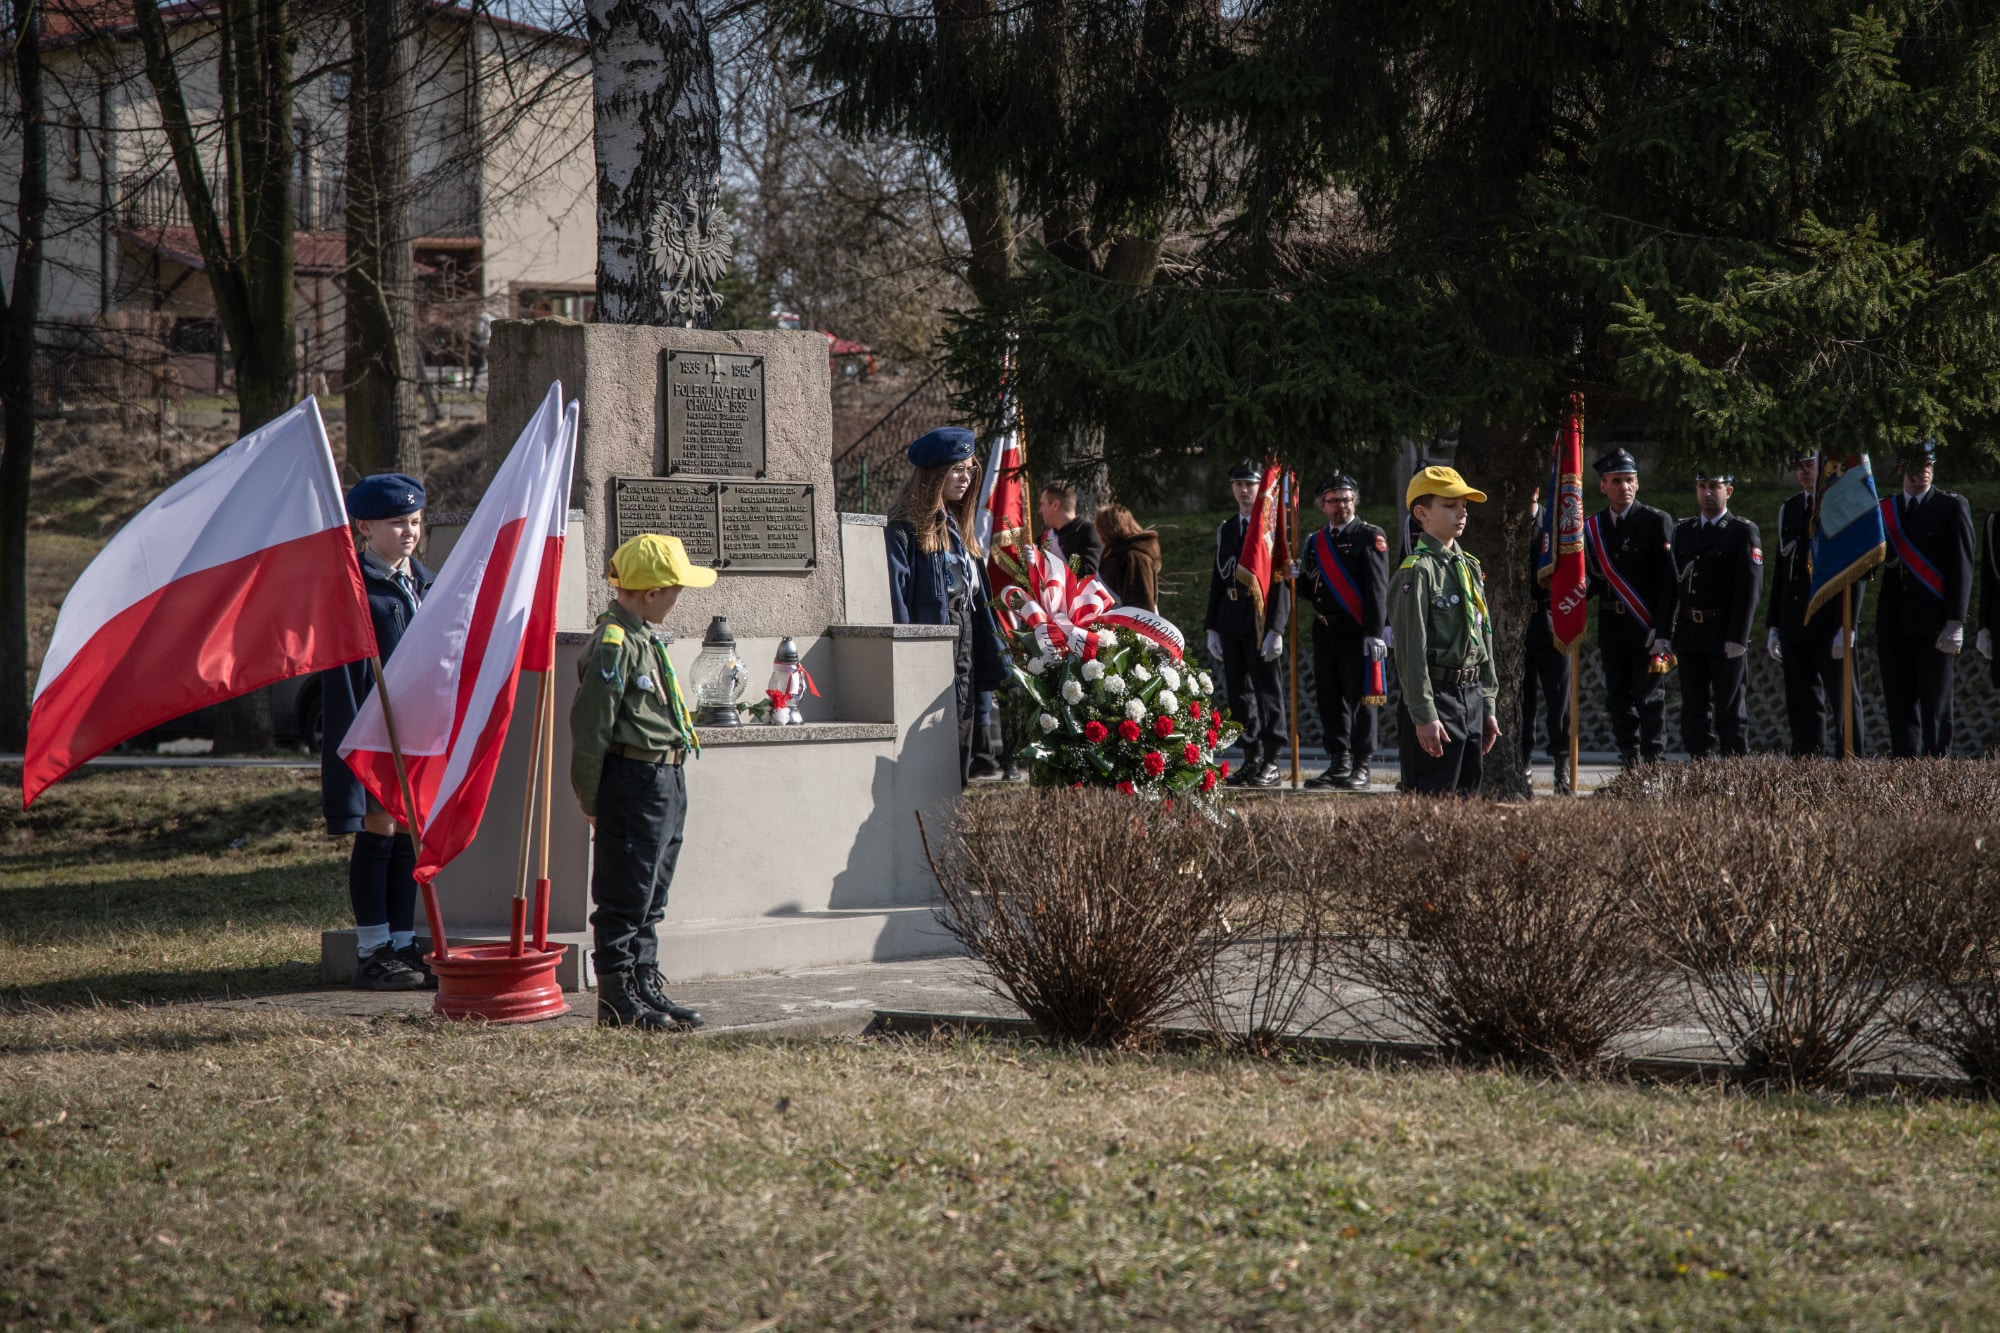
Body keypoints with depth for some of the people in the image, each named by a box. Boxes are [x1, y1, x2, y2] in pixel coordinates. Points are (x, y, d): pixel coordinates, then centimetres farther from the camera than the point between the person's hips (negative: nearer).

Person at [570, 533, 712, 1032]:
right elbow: (589, 726, -16)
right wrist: (591, 799, -13)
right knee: (625, 900, -3)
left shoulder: (647, 638, 15)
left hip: (667, 782, 10)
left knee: (651, 900, 15)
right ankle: (617, 1000, 1)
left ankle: (646, 987, 23)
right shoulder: (614, 645, -16)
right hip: (633, 782, -10)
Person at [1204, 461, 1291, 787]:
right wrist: (1212, 627, 11)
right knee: (1239, 691, 7)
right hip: (1231, 621, 6)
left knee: (1267, 690, -3)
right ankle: (1251, 760, 13)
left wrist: (1276, 628, -15)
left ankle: (1271, 763, 0)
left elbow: (1282, 581, -9)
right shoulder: (1225, 530, 16)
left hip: (1261, 618, -6)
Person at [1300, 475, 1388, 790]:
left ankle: (1361, 768, -2)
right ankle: (1339, 765, 15)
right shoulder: (1315, 542, 17)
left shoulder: (1370, 537, -2)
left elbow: (1378, 588, -9)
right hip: (1324, 631, 6)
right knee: (1330, 701, 8)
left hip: (1357, 632, -6)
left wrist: (1374, 633, -17)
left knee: (1360, 699, -4)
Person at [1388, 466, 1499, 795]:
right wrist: (1423, 716, -20)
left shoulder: (1470, 567, 15)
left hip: (1472, 697, 8)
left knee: (1467, 793, 11)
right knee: (1429, 804, -7)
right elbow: (1411, 649, -15)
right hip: (1437, 697, -8)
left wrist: (1488, 706, 16)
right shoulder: (1417, 571, -11)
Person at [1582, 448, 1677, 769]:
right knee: (1619, 700, 7)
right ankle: (1629, 765, 13)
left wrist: (1662, 630, -15)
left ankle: (1653, 764, -1)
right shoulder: (1592, 527, 11)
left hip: (1646, 627, -5)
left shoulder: (1657, 521, -3)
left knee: (1649, 698, -4)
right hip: (1611, 628, 5)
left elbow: (1667, 579, -8)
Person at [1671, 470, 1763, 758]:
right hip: (1689, 634, 5)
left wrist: (1738, 637, -16)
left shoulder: (1744, 532, -2)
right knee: (1694, 707, 6)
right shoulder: (1683, 531, 14)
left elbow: (1750, 587, -8)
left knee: (1730, 707, -1)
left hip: (1725, 636, -5)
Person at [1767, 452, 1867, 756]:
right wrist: (1773, 625, 12)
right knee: (1802, 707, 7)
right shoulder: (1789, 509, 15)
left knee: (1843, 702, -3)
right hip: (1795, 628, 6)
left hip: (1830, 627, -6)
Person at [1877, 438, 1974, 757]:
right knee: (1899, 706, 4)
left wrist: (1955, 623, -12)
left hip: (1935, 626, -4)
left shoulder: (1953, 507, 2)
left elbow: (1962, 568, -4)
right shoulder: (1885, 511, 15)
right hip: (1894, 626, 4)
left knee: (1935, 707, -3)